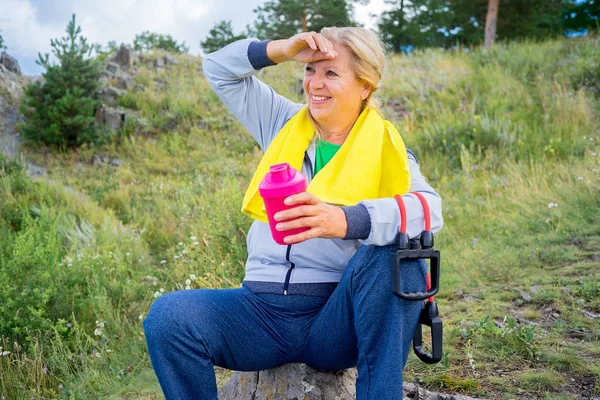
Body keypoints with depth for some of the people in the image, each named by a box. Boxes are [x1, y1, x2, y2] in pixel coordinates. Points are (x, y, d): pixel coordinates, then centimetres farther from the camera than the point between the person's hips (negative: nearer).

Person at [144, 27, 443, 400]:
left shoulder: (385, 150, 2)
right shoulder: (286, 125, 13)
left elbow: (429, 208, -19)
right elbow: (219, 68, 19)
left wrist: (345, 220, -37)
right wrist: (282, 49, 2)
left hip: (335, 320, -2)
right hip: (263, 311, 3)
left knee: (393, 253, -32)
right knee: (168, 316, -24)